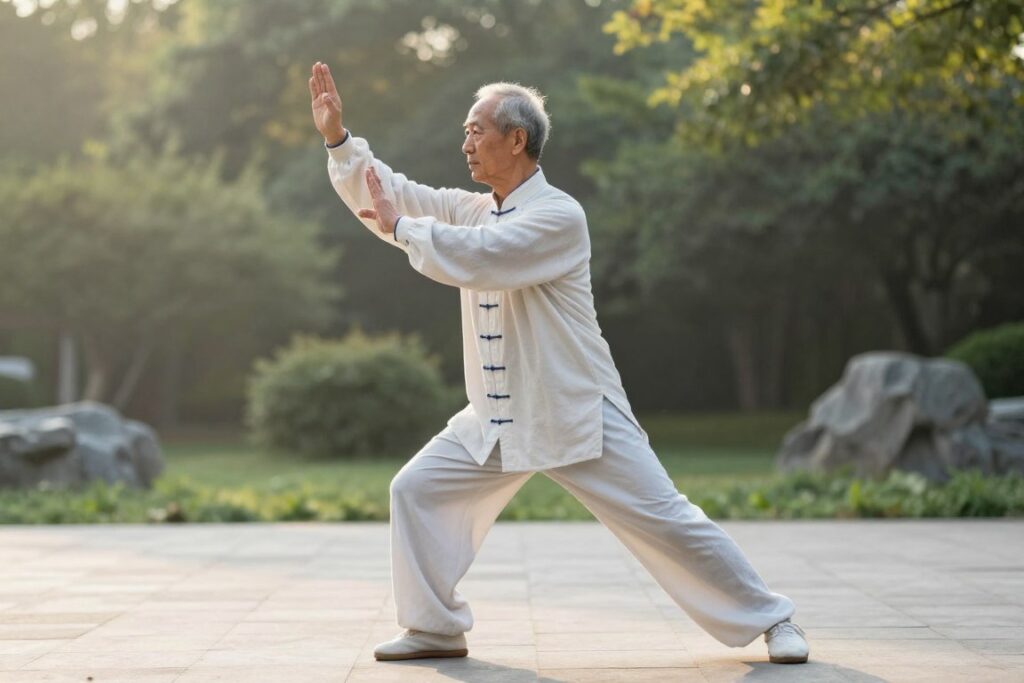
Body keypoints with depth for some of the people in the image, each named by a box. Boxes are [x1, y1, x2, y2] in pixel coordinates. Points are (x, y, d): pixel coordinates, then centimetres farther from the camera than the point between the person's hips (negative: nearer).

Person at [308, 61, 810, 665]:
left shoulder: (558, 216, -16)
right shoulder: (473, 210, 8)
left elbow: (477, 259, -28)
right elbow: (395, 195, 8)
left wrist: (399, 227, -18)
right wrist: (337, 135, -1)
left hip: (576, 414, -7)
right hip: (498, 417, 7)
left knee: (664, 518, -8)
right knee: (417, 490, -1)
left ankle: (769, 619, 6)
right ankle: (435, 628, 13)